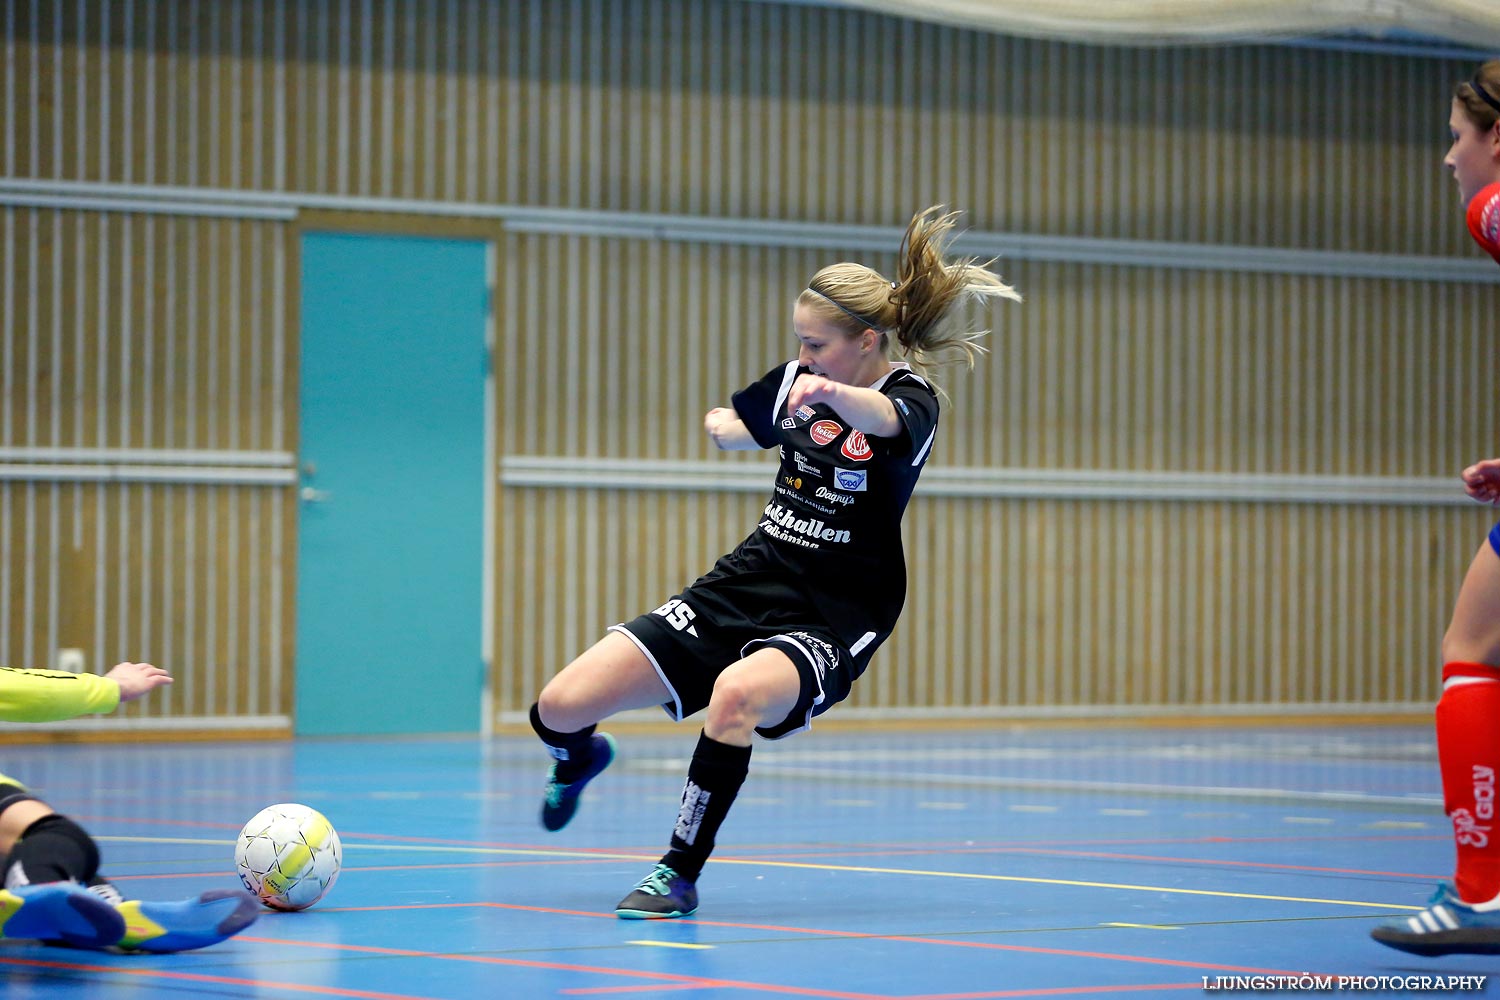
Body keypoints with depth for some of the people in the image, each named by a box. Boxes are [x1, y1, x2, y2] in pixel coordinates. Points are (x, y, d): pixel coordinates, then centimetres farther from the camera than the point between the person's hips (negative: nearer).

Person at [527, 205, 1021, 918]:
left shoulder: (911, 400, -12)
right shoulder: (796, 381, 5)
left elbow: (882, 418, -41)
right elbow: (732, 424, 30)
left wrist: (832, 393, -60)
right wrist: (724, 427, 10)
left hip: (834, 616, -5)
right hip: (745, 585, 6)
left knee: (736, 693, -40)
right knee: (559, 709, -6)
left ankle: (681, 871, -21)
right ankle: (579, 759, 33)